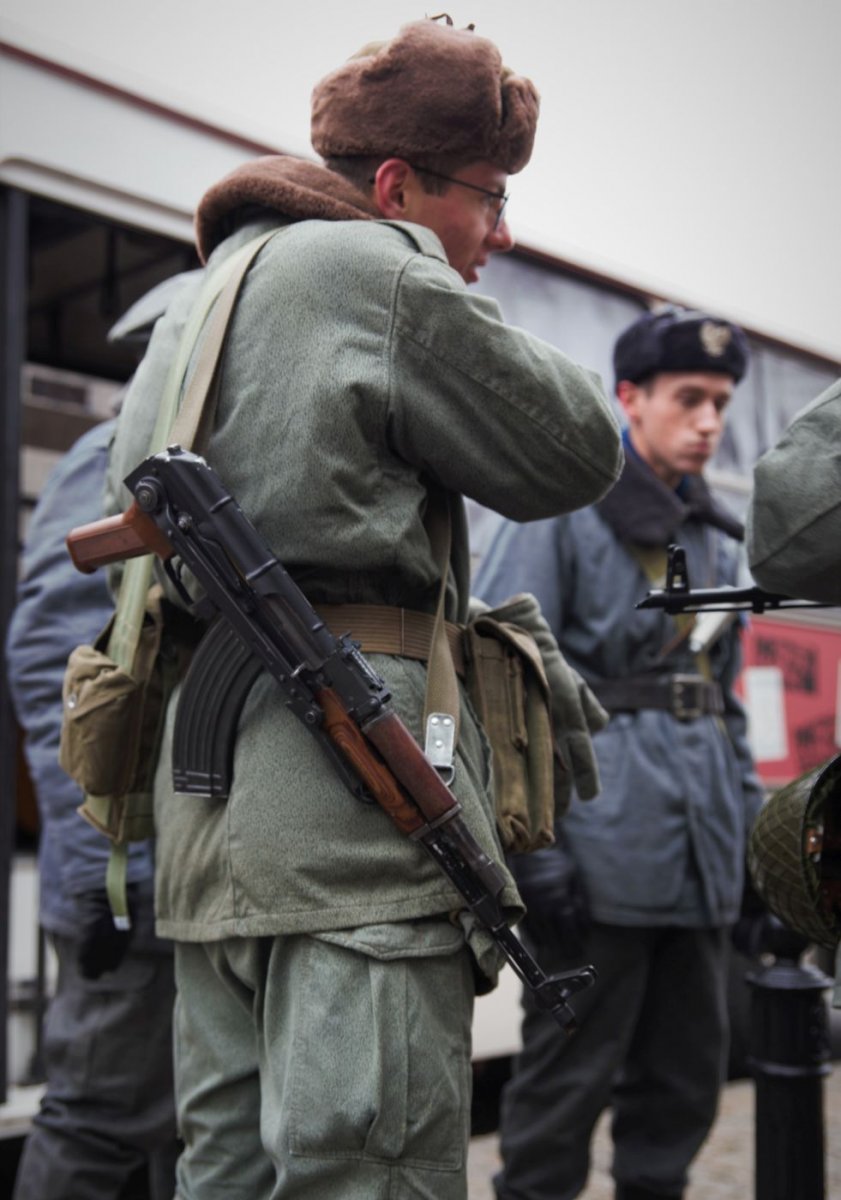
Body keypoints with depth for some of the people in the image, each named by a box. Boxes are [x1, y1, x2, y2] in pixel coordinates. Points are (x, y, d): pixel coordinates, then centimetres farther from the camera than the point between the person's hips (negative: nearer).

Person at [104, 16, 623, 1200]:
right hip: (356, 783, -9)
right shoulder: (378, 271, -5)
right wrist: (449, 291, 12)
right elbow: (578, 454, 1)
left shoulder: (194, 302, 24)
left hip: (205, 798, 9)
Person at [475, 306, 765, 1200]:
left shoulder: (716, 538, 19)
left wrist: (749, 827, 15)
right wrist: (529, 847, -17)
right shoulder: (563, 509, -3)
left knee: (686, 1074, 14)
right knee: (571, 1075, 1)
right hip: (603, 848, -7)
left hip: (701, 857, 7)